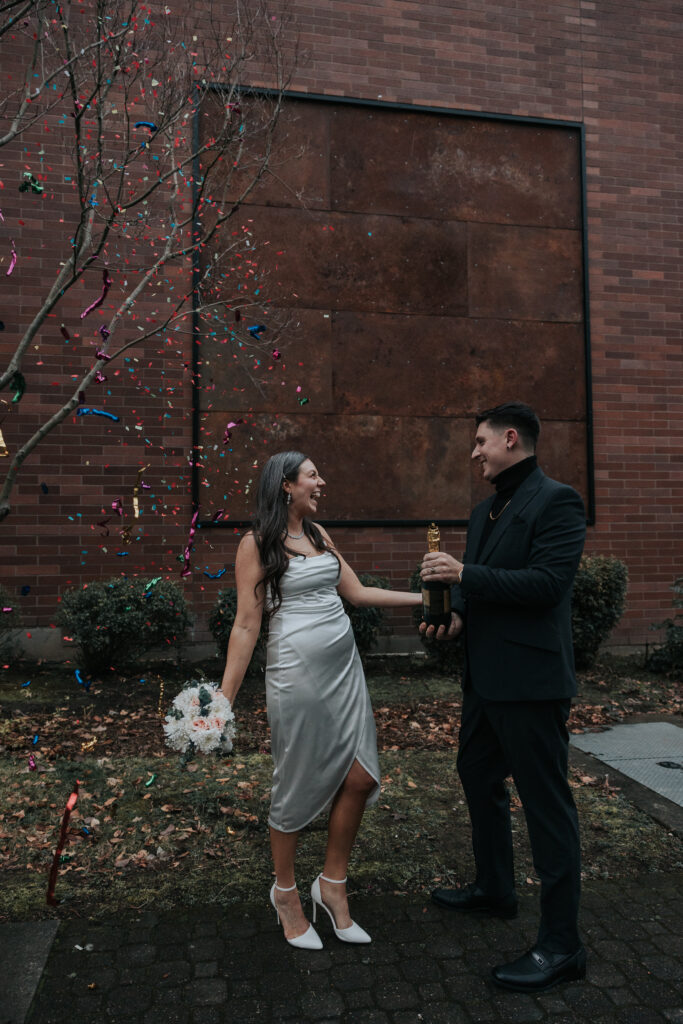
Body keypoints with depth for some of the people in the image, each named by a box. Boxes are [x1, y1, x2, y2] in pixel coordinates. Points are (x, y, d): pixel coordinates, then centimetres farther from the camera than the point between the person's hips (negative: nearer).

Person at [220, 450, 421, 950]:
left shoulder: (319, 534, 13)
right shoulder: (257, 544, -6)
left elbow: (357, 592, 15)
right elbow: (247, 624, -8)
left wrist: (425, 597, 12)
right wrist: (224, 699, -12)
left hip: (345, 668, 7)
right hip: (297, 673, -6)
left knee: (361, 777, 4)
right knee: (298, 787, 5)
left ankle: (333, 885, 25)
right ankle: (286, 892, 30)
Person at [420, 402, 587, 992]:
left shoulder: (556, 501, -12)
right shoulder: (485, 512, 15)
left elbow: (548, 582, -22)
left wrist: (465, 575, -23)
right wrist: (458, 617, 2)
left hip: (530, 681, -10)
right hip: (485, 678, 10)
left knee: (546, 803, -1)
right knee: (478, 777, 22)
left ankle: (561, 946, 12)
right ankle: (494, 889, 42)